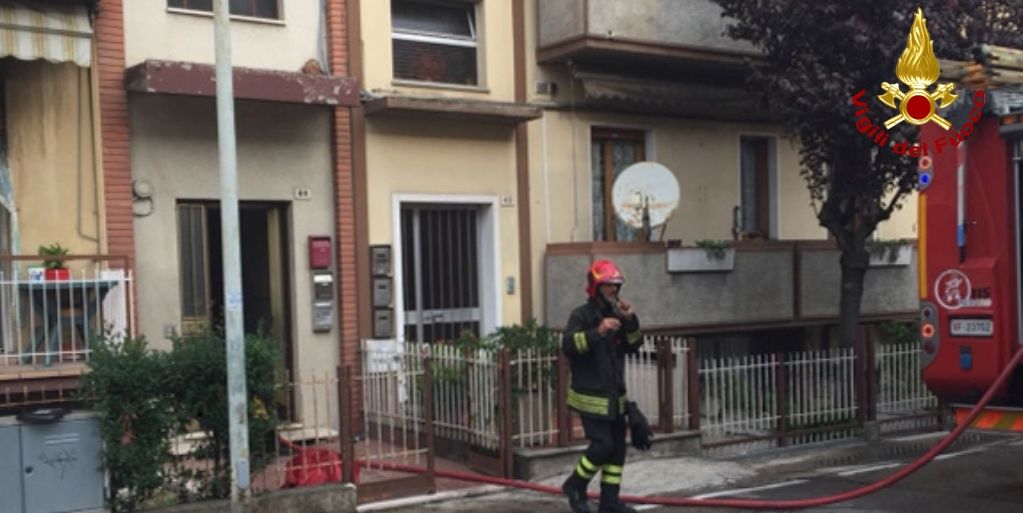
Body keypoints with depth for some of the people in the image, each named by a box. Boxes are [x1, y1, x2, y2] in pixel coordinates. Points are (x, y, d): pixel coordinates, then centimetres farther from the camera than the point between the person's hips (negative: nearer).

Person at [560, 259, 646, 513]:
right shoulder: (582, 315, -10)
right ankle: (575, 485, 10)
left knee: (617, 447, 8)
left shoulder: (616, 315, 13)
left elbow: (633, 346, 9)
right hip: (591, 396, -8)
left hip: (614, 395, 8)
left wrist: (630, 321, -6)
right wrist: (598, 332, -33)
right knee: (602, 445, -13)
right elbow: (568, 345, -24)